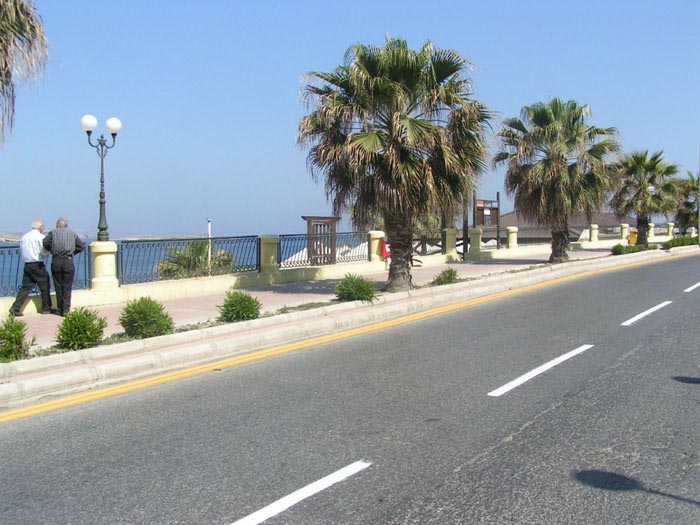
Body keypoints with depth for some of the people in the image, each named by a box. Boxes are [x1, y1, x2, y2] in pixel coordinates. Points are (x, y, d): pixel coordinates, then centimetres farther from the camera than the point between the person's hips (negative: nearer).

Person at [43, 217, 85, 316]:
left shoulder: (53, 232, 8)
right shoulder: (73, 233, 12)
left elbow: (45, 242, -7)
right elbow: (81, 246, 6)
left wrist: (51, 250, 10)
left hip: (56, 261, 0)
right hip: (68, 261, 0)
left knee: (58, 286, 9)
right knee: (67, 287, 3)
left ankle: (60, 309, 13)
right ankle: (66, 309, -3)